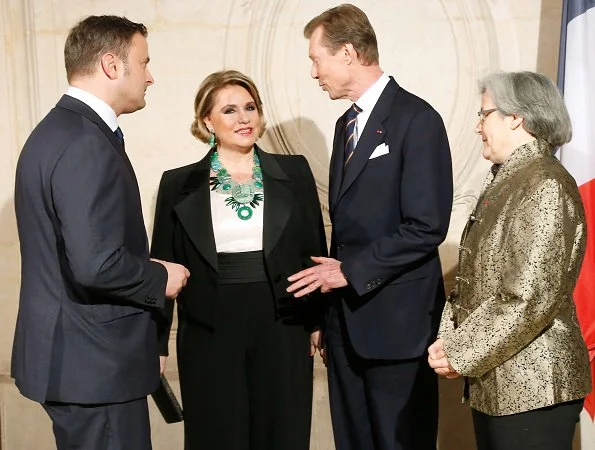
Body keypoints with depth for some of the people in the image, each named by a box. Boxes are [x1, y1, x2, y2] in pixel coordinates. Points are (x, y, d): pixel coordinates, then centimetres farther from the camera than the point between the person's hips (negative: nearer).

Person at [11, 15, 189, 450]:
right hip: (93, 360, -10)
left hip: (73, 351, 10)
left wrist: (146, 272, 13)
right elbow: (96, 264, -29)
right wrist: (160, 279, -11)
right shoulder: (87, 144, -21)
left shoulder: (57, 128, 11)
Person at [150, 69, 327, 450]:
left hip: (283, 332, 1)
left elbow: (315, 251, 8)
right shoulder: (179, 185, 2)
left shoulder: (294, 172, 4)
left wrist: (319, 322, 5)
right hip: (210, 336, 0)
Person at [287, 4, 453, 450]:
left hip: (396, 318, -7)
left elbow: (427, 227, -18)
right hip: (348, 315, 8)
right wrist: (333, 271, 7)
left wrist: (351, 271, -15)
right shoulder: (348, 123, 14)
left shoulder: (416, 118, -12)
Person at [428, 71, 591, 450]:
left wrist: (461, 353, -15)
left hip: (533, 387, -8)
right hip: (494, 381, 8)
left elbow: (531, 300, -22)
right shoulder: (505, 181, 12)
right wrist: (450, 339, -1)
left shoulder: (545, 185, -16)